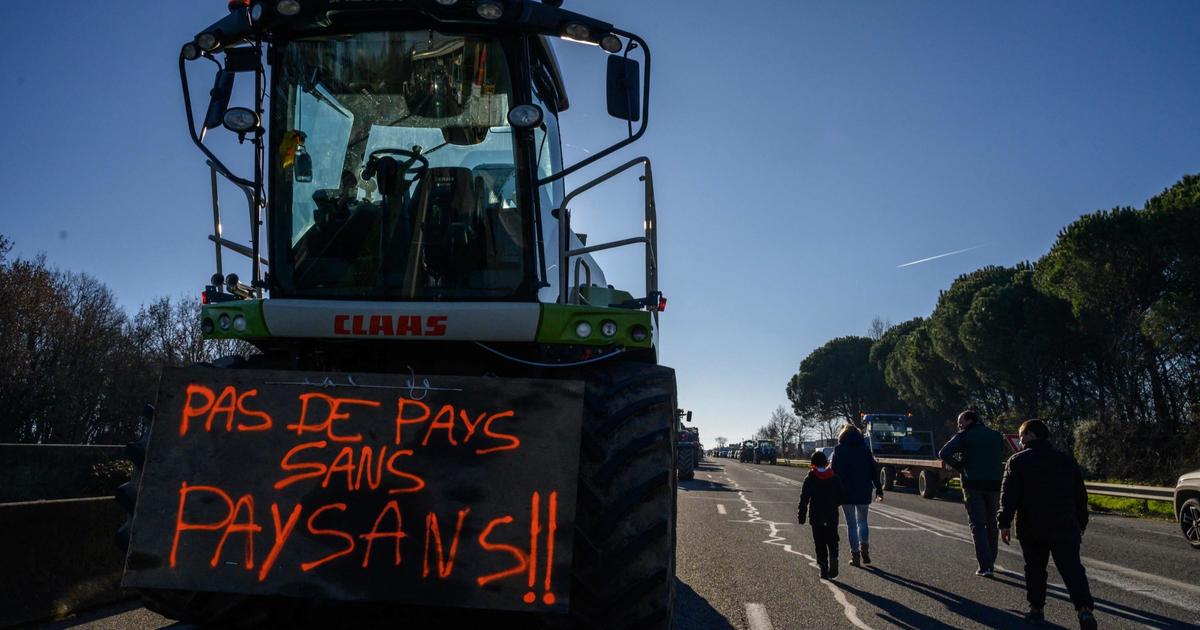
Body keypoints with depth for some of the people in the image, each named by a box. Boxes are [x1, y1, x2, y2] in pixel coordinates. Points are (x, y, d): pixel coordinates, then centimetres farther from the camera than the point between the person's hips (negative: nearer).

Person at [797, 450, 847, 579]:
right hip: (832, 518, 2)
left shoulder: (810, 479, -6)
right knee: (832, 542, 12)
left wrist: (801, 516, -3)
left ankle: (824, 569, 4)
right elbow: (842, 497, 4)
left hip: (816, 518, -2)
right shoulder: (835, 478, 2)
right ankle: (833, 559, -14)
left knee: (820, 544, 6)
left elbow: (804, 499, -10)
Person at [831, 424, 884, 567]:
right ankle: (864, 547, -2)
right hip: (864, 492, 2)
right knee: (862, 521, 17)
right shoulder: (865, 448, 3)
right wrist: (879, 489, 5)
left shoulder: (839, 450, -1)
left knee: (851, 524, 5)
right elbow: (873, 471, 2)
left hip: (846, 492, -2)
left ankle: (855, 554, 2)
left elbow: (833, 471, -3)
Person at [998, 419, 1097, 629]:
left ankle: (1036, 609, 13)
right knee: (1072, 569, 1)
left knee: (1035, 568, 11)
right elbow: (1080, 494, 15)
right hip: (1065, 527, 2)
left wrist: (1005, 523, -9)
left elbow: (1009, 495, -10)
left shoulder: (1017, 461, -3)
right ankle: (1084, 608, -15)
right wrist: (1081, 522, 25)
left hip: (1031, 528, -2)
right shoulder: (1067, 460, 9)